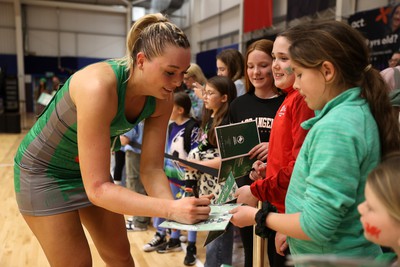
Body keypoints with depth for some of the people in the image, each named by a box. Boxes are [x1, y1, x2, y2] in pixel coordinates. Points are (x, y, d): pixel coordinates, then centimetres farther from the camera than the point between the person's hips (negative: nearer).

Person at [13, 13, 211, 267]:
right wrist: (171, 209, -45)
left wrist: (174, 206, -31)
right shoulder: (99, 87, -38)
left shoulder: (162, 99, -17)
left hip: (91, 167, 6)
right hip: (44, 170, -6)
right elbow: (97, 188, -38)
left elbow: (151, 168, -13)